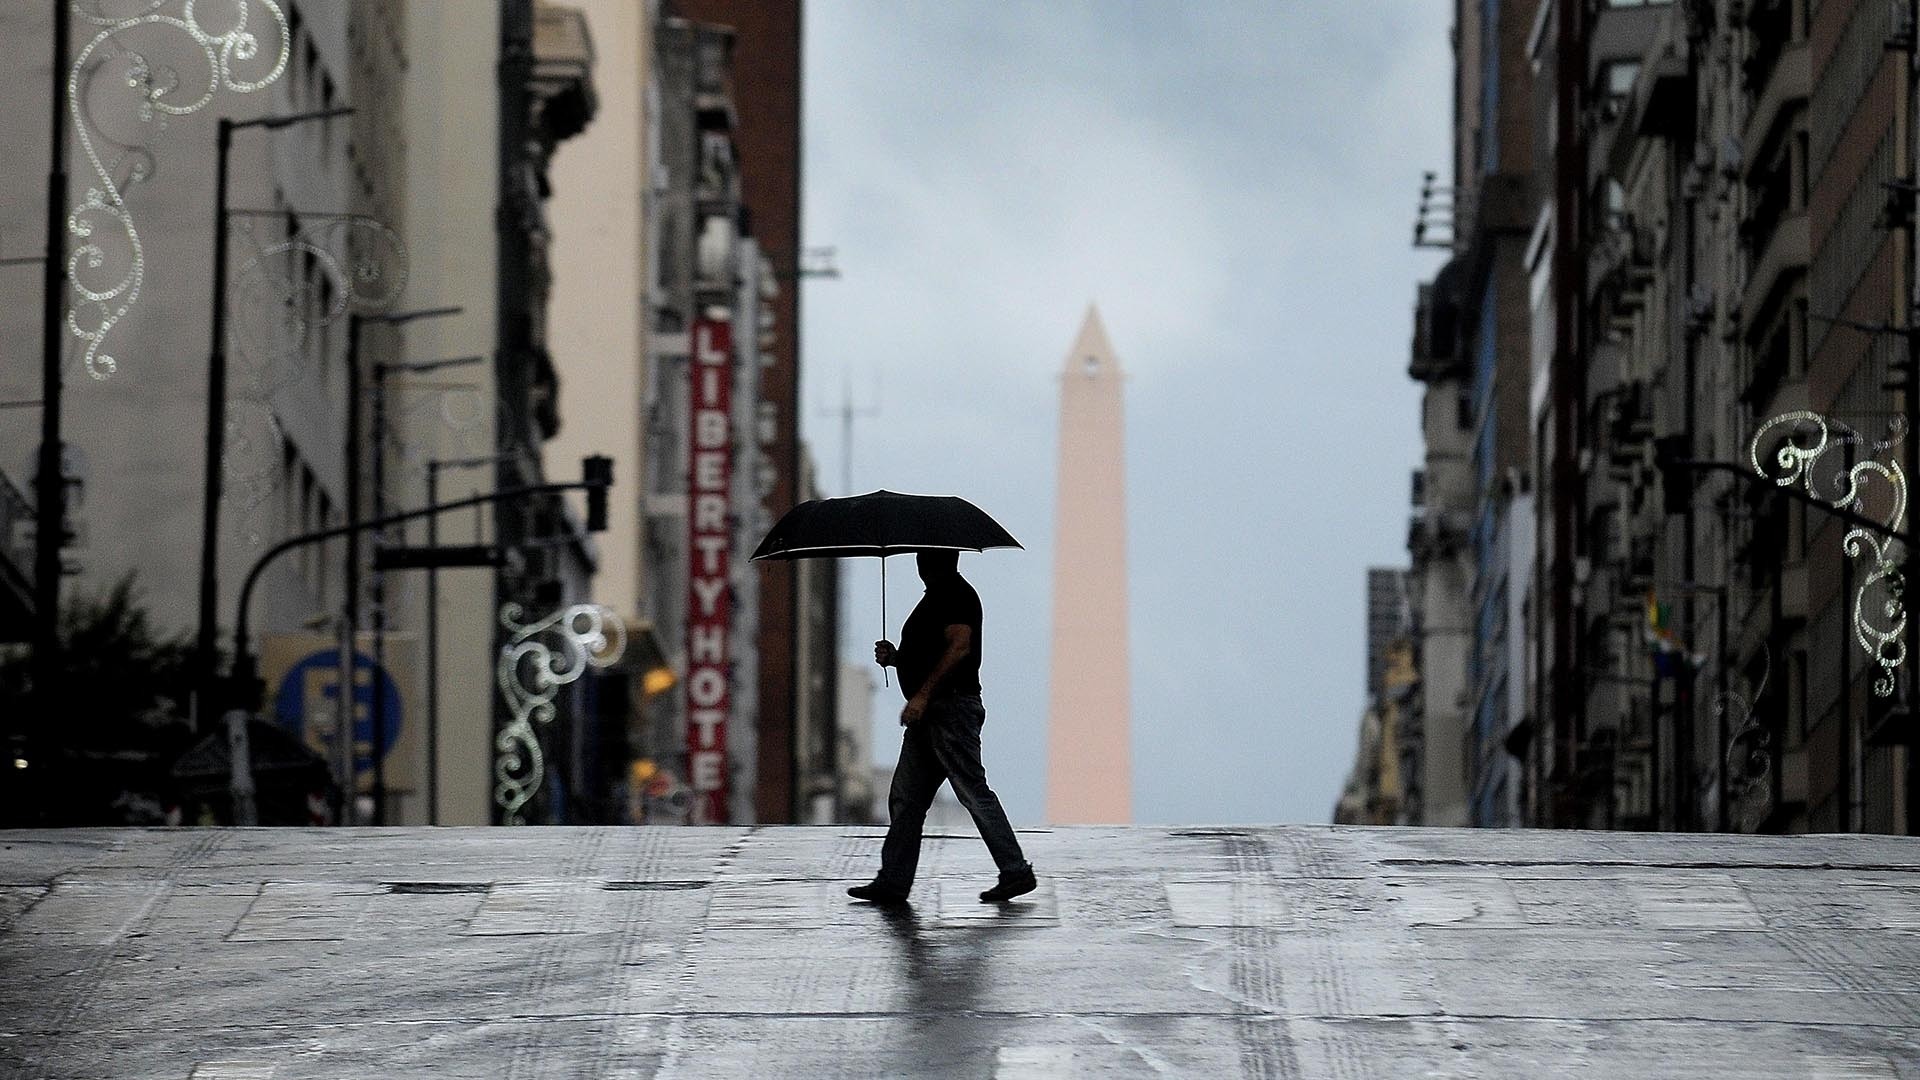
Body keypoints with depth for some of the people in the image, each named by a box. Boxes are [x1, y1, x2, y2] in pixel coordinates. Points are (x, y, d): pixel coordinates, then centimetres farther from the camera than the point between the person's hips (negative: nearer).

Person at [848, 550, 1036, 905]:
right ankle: (893, 883, 6)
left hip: (952, 706, -11)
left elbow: (959, 646, -22)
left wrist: (922, 695, -25)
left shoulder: (956, 594, -9)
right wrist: (894, 658, 10)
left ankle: (1016, 872, -4)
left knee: (974, 792, -9)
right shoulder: (936, 597, 22)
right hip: (929, 715, 11)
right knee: (905, 798, 6)